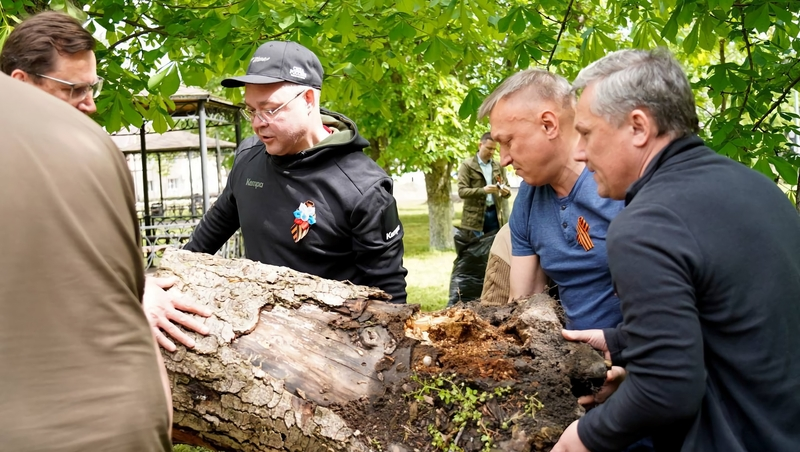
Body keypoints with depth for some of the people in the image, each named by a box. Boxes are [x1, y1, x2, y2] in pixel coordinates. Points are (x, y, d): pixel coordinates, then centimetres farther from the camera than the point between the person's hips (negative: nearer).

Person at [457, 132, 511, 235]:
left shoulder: (498, 166, 12)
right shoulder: (467, 165, -2)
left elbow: (507, 187, 14)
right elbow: (462, 191, -9)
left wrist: (506, 192, -11)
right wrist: (483, 190, -23)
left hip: (495, 213, 4)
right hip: (475, 216, -4)